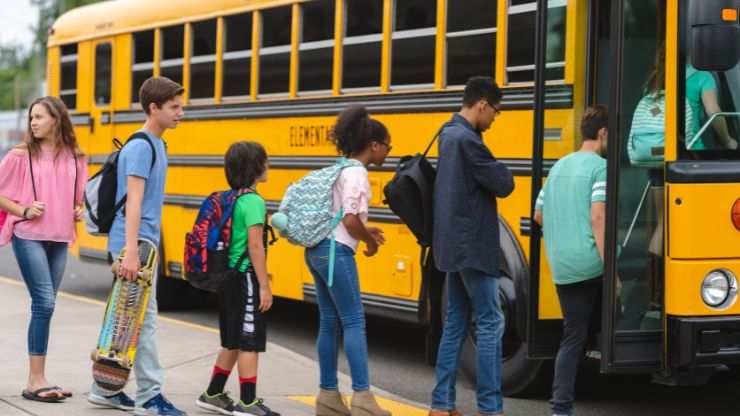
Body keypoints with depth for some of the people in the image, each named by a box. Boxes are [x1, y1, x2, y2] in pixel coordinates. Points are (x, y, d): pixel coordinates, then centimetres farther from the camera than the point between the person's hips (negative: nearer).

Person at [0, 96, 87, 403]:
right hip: (28, 237, -4)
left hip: (60, 239, 4)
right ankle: (35, 381, -7)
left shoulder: (75, 158, 8)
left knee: (44, 307, 8)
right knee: (44, 303, -12)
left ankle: (37, 379, 13)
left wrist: (78, 210, 3)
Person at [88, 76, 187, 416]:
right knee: (144, 319, -7)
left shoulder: (156, 145, 15)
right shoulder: (141, 147, -14)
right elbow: (133, 201, -22)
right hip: (135, 243, -10)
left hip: (145, 242, 10)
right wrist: (131, 251, -28)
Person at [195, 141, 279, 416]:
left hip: (228, 277, 9)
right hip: (246, 278, -9)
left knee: (233, 342, 18)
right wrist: (264, 285, -17)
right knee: (249, 342, -2)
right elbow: (254, 246, -20)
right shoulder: (254, 202, -15)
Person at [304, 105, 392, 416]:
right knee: (354, 322, -7)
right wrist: (370, 240, -1)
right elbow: (350, 220, -19)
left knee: (329, 323, 10)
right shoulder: (356, 173, -12)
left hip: (317, 249, 10)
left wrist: (365, 230, 15)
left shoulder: (340, 168, 16)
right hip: (335, 252, -10)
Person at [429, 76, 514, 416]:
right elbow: (504, 184, -16)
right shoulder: (467, 140, -18)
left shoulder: (449, 135, 13)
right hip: (472, 247, -10)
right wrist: (498, 169, 2)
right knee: (490, 324, -5)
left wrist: (488, 171, 3)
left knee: (455, 325, 11)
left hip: (453, 246, 10)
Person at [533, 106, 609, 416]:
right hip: (591, 263, -7)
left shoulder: (558, 166, 18)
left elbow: (539, 215, 22)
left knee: (573, 336, 6)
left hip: (561, 267, 7)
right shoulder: (601, 167, -6)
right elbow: (598, 217, -17)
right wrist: (611, 269, -18)